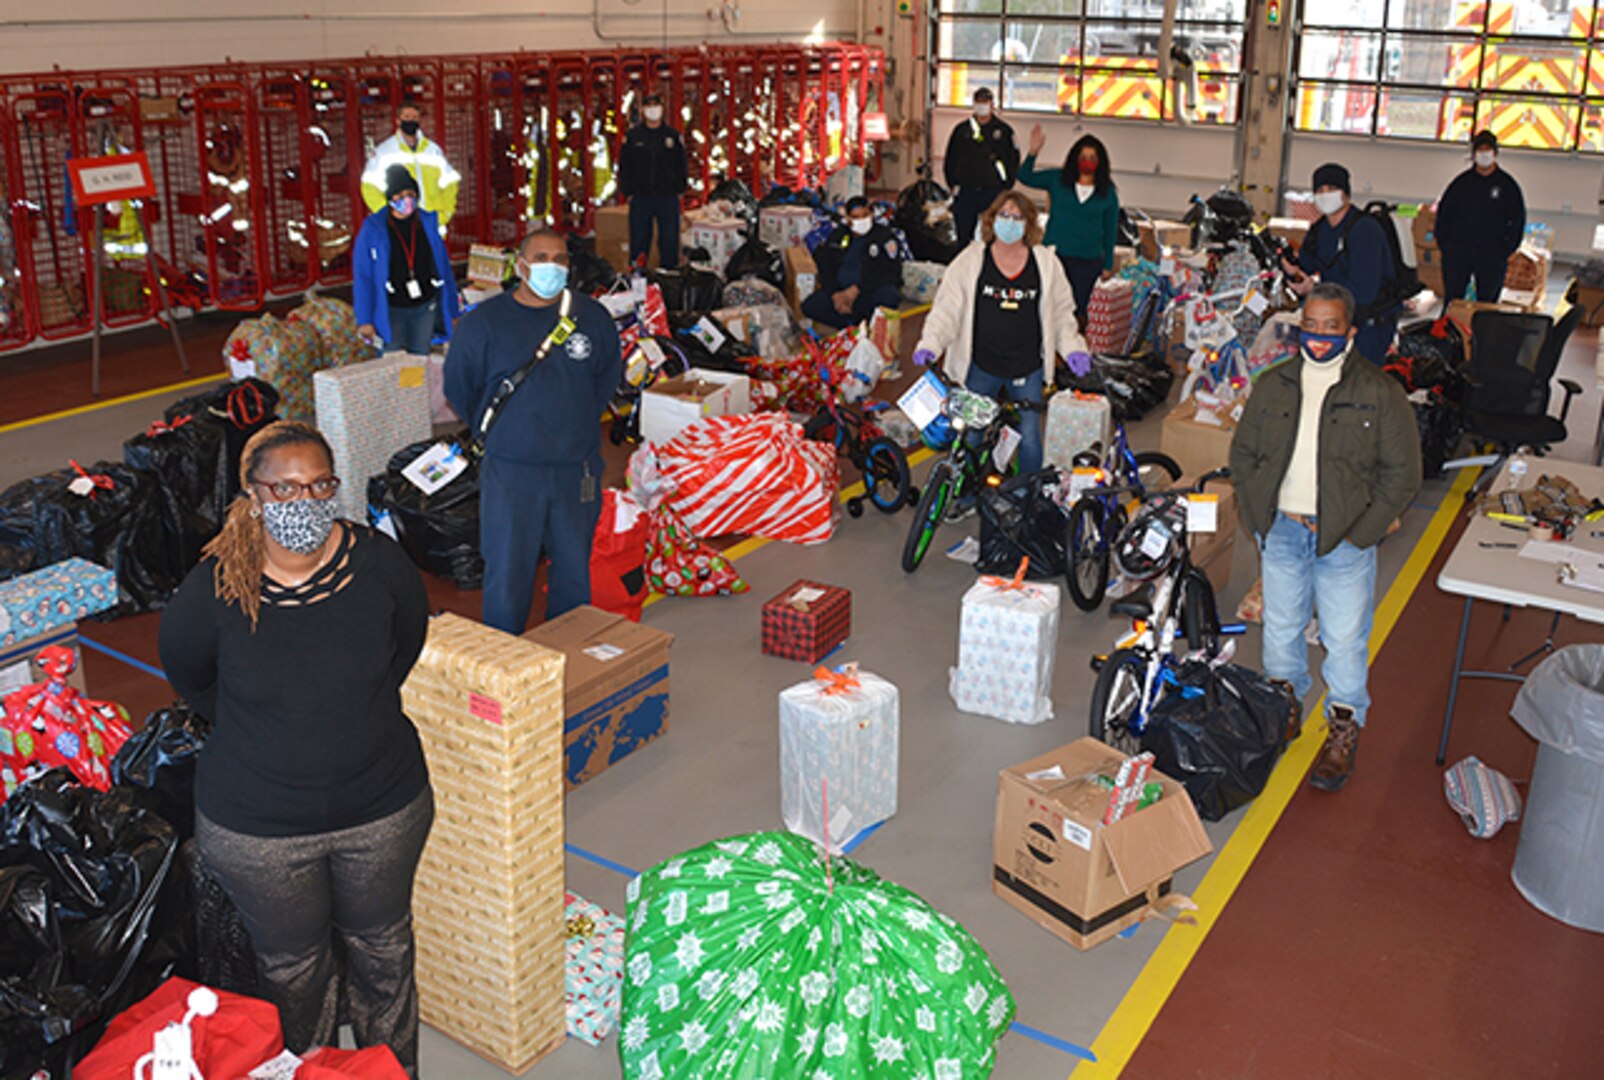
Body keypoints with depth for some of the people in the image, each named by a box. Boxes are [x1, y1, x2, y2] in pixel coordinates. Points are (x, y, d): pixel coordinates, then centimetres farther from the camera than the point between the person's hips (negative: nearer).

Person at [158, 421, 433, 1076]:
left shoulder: (379, 565, -16)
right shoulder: (213, 592, -20)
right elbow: (189, 678, 1)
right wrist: (265, 733, 8)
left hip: (384, 809, 1)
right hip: (256, 826, -1)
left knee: (382, 947, 22)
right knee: (293, 964, 21)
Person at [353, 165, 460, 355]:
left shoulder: (428, 223, 1)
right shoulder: (373, 228, -8)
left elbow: (443, 267, 5)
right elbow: (361, 276, -7)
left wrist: (451, 311, 5)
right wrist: (364, 320, -10)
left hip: (425, 308, 3)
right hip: (391, 310, -3)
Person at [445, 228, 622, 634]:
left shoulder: (592, 317, 2)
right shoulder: (483, 322, -3)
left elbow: (608, 376, 18)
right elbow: (458, 387, 8)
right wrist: (498, 432, 11)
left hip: (577, 469, 2)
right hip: (509, 471, -2)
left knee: (575, 569, 12)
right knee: (507, 572, 2)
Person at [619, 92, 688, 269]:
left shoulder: (673, 136, 7)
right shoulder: (632, 136, 5)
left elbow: (681, 165, 10)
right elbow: (624, 166, 6)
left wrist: (679, 191, 2)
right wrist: (628, 193, -1)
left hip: (668, 198, 0)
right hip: (640, 199, 0)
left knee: (670, 241, 2)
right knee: (639, 241, 3)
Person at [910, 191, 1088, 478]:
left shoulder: (1046, 263, 1)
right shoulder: (970, 260, -3)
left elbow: (1061, 311, 10)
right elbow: (947, 307, -6)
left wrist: (1073, 348, -1)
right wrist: (929, 344, -19)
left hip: (1028, 370, 1)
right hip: (980, 368, -1)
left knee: (1029, 441, 5)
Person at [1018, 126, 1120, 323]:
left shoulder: (1108, 193, 4)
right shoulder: (1057, 180, 4)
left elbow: (1110, 230, 9)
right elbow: (1025, 177, -1)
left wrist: (1108, 264, 8)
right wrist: (1033, 152, -17)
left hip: (1088, 262, 0)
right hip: (1055, 255, 0)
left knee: (1079, 307, 3)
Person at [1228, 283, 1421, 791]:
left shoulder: (1380, 392, -6)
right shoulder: (1272, 385, 4)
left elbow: (1402, 474, -5)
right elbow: (1243, 455, 12)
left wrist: (1357, 535, -12)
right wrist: (1260, 520, 1)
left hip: (1344, 539, -3)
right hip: (1281, 533, 3)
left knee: (1345, 640, 5)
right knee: (1280, 629, 16)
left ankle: (1344, 729, 25)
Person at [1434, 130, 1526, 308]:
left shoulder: (1507, 184, 4)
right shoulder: (1462, 182, 7)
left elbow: (1518, 219, 6)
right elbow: (1444, 212, 10)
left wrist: (1505, 249, -3)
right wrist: (1445, 244, 1)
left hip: (1492, 255, -1)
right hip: (1457, 252, 1)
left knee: (1487, 299, 2)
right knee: (1452, 299, 1)